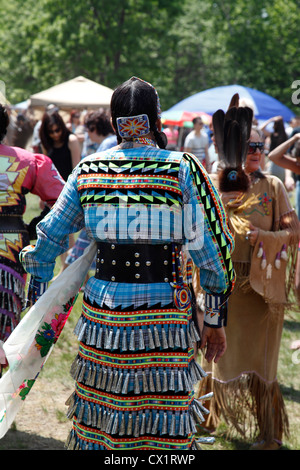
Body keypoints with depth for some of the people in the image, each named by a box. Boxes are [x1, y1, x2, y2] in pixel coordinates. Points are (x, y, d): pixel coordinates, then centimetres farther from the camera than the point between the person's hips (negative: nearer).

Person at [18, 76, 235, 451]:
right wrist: (215, 319, 1)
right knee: (163, 423, 3)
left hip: (102, 316, 3)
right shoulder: (182, 170, -5)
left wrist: (37, 301, 22)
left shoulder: (87, 170, 4)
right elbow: (213, 250, -7)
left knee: (99, 418, 15)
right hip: (163, 319, -3)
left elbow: (48, 240, 9)